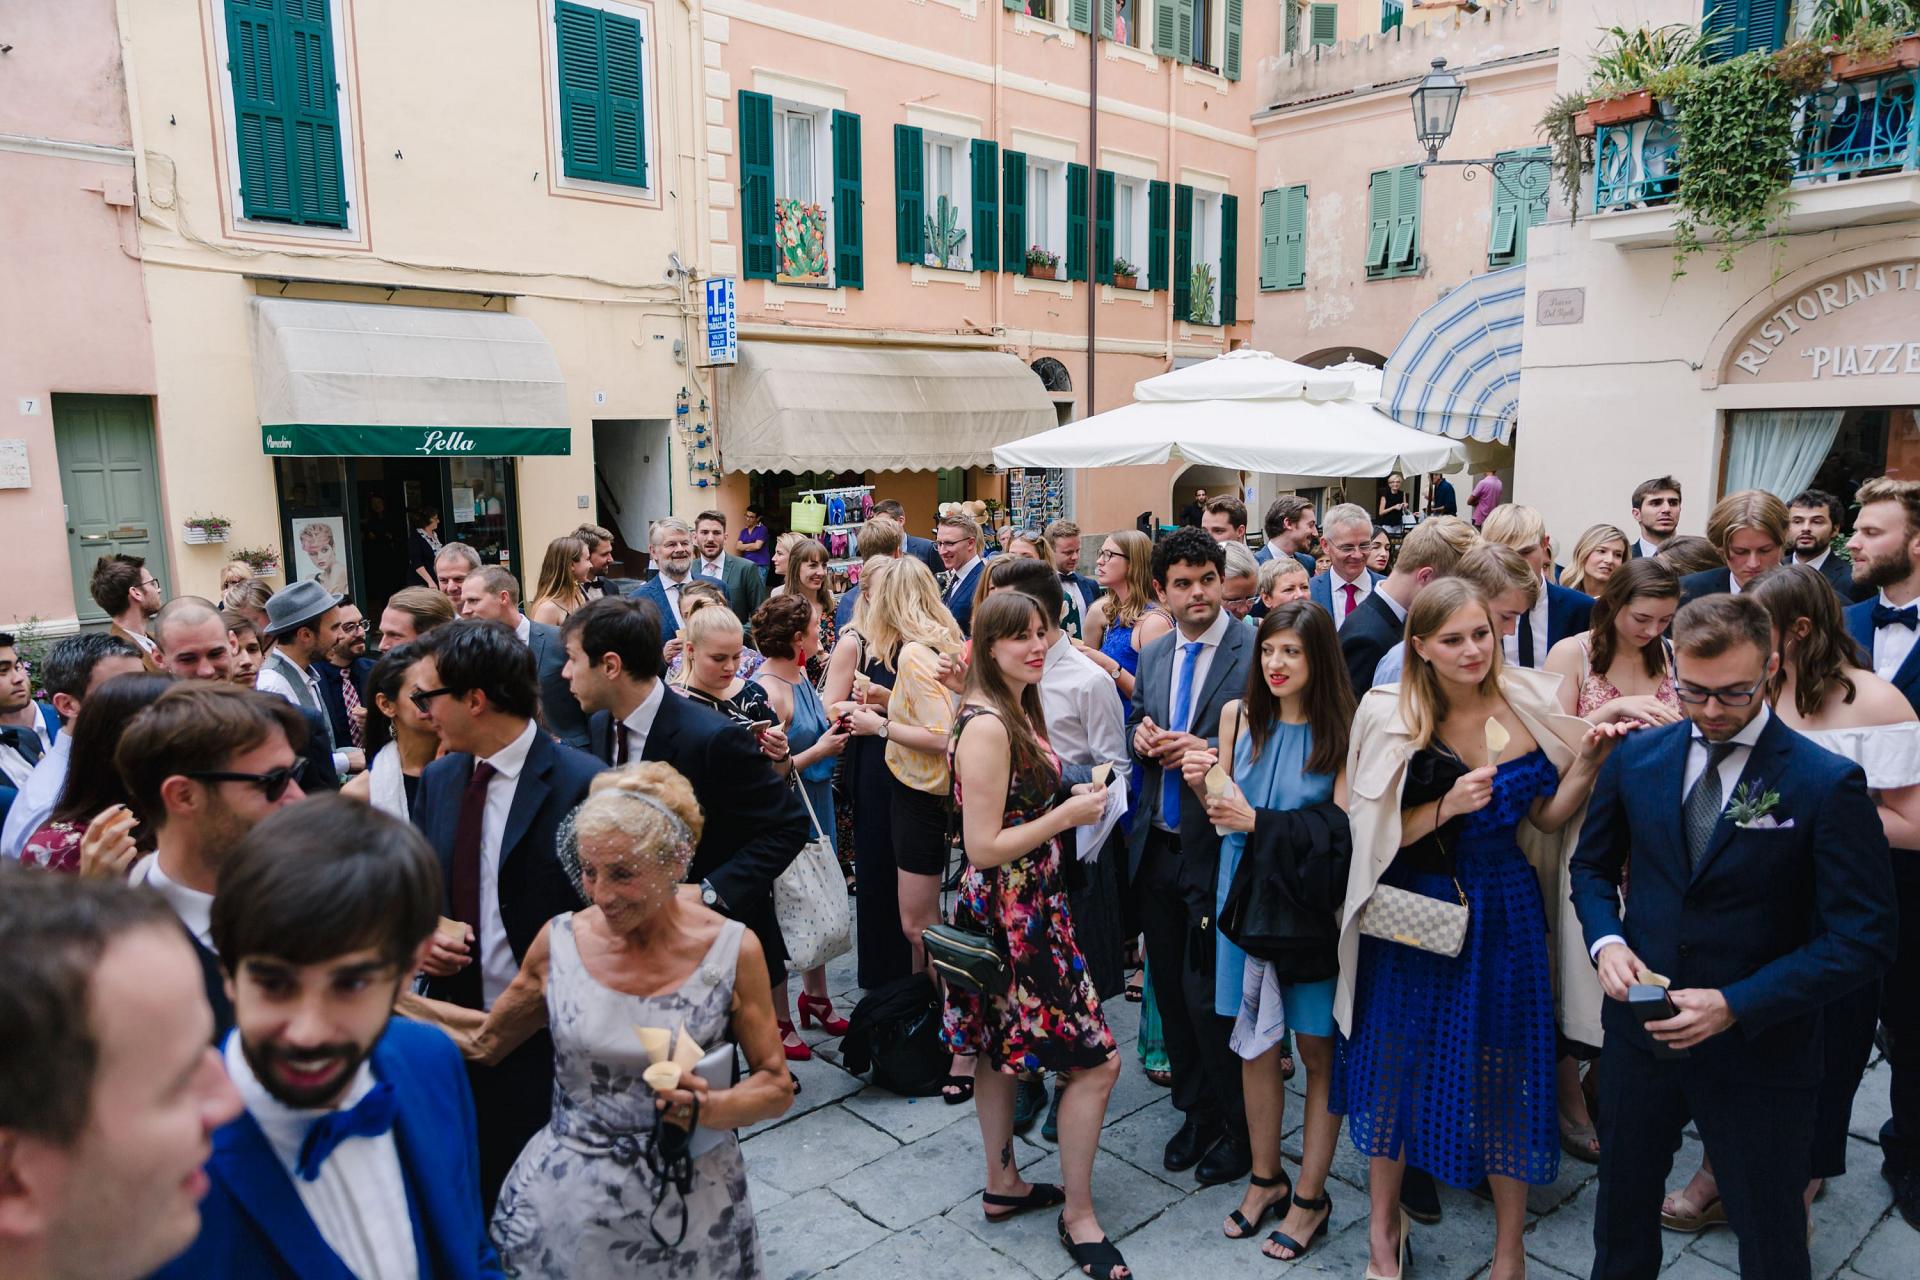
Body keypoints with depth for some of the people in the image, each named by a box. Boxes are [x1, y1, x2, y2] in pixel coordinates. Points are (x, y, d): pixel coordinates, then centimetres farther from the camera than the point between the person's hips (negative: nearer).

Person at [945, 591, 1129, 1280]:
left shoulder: (1018, 712, 8)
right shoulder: (987, 726, -22)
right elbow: (984, 847, -22)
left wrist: (1068, 801, 5)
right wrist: (1066, 816, -18)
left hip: (1023, 909, 10)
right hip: (1010, 917, -10)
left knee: (1001, 1053, 21)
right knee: (1097, 1061, -2)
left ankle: (1003, 1183, 36)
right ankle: (1078, 1216, 13)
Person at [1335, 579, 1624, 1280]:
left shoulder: (1527, 703, -4)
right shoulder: (1391, 717, -11)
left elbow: (1548, 816, 4)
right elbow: (1377, 831, -9)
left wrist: (1588, 763, -12)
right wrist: (1448, 806, -23)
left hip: (1503, 908, 2)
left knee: (1507, 1070, 10)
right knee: (1400, 1063, 11)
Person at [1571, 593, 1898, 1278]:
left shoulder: (1828, 783, -15)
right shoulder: (1636, 757, -3)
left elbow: (1863, 939, -15)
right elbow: (1593, 864, 10)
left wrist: (1736, 1006, -22)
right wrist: (1607, 941, -10)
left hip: (1758, 1049, -3)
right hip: (1640, 1031, 3)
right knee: (1623, 1216, 22)